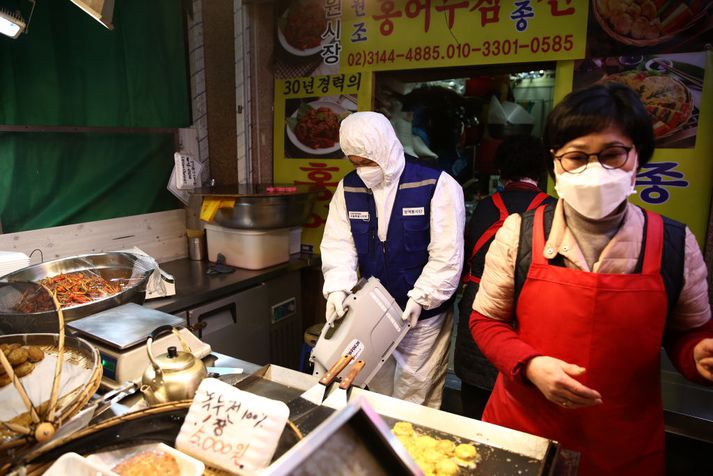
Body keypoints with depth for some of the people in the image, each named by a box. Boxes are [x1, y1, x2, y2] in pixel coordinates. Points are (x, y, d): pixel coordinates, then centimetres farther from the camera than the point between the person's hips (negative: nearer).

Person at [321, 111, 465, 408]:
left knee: (416, 400, 6)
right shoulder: (348, 188, 1)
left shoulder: (436, 186, -15)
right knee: (378, 394, 21)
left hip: (423, 317, -4)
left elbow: (447, 255, -16)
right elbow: (338, 245, -4)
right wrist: (337, 288, -19)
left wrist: (420, 298, -20)